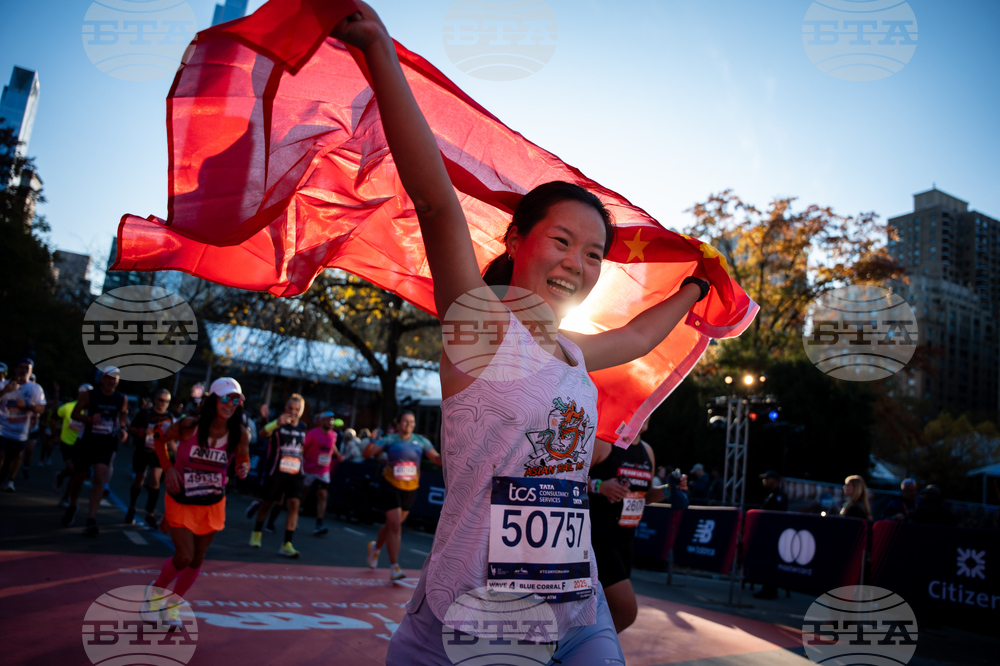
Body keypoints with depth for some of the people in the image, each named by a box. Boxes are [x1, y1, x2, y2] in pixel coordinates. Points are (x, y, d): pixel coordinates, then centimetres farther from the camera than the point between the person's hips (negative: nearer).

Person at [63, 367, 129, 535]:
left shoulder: (122, 399, -1)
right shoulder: (89, 395, -6)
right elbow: (75, 413, -1)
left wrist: (123, 429, -1)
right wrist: (89, 418, -20)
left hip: (107, 444, 0)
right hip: (87, 441, 0)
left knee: (99, 479, -13)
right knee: (79, 476, 13)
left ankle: (92, 519, -11)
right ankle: (72, 507, 41)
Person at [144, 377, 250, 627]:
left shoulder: (240, 435, -13)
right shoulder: (189, 426, -20)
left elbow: (243, 458, 5)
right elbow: (159, 436, -2)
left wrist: (243, 468, -18)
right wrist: (168, 467, -11)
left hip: (212, 505, 3)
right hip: (181, 502, -3)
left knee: (197, 559, 10)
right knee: (184, 556, -7)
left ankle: (173, 604, 35)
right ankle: (156, 590, 26)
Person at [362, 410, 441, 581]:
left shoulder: (421, 441, 1)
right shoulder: (390, 440, -5)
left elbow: (437, 459, -6)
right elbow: (366, 454, -11)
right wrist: (371, 442, -30)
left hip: (410, 489, 3)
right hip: (391, 485, -3)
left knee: (393, 524, 17)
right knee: (395, 525, -11)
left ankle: (376, 547, 46)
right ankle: (394, 567, -2)